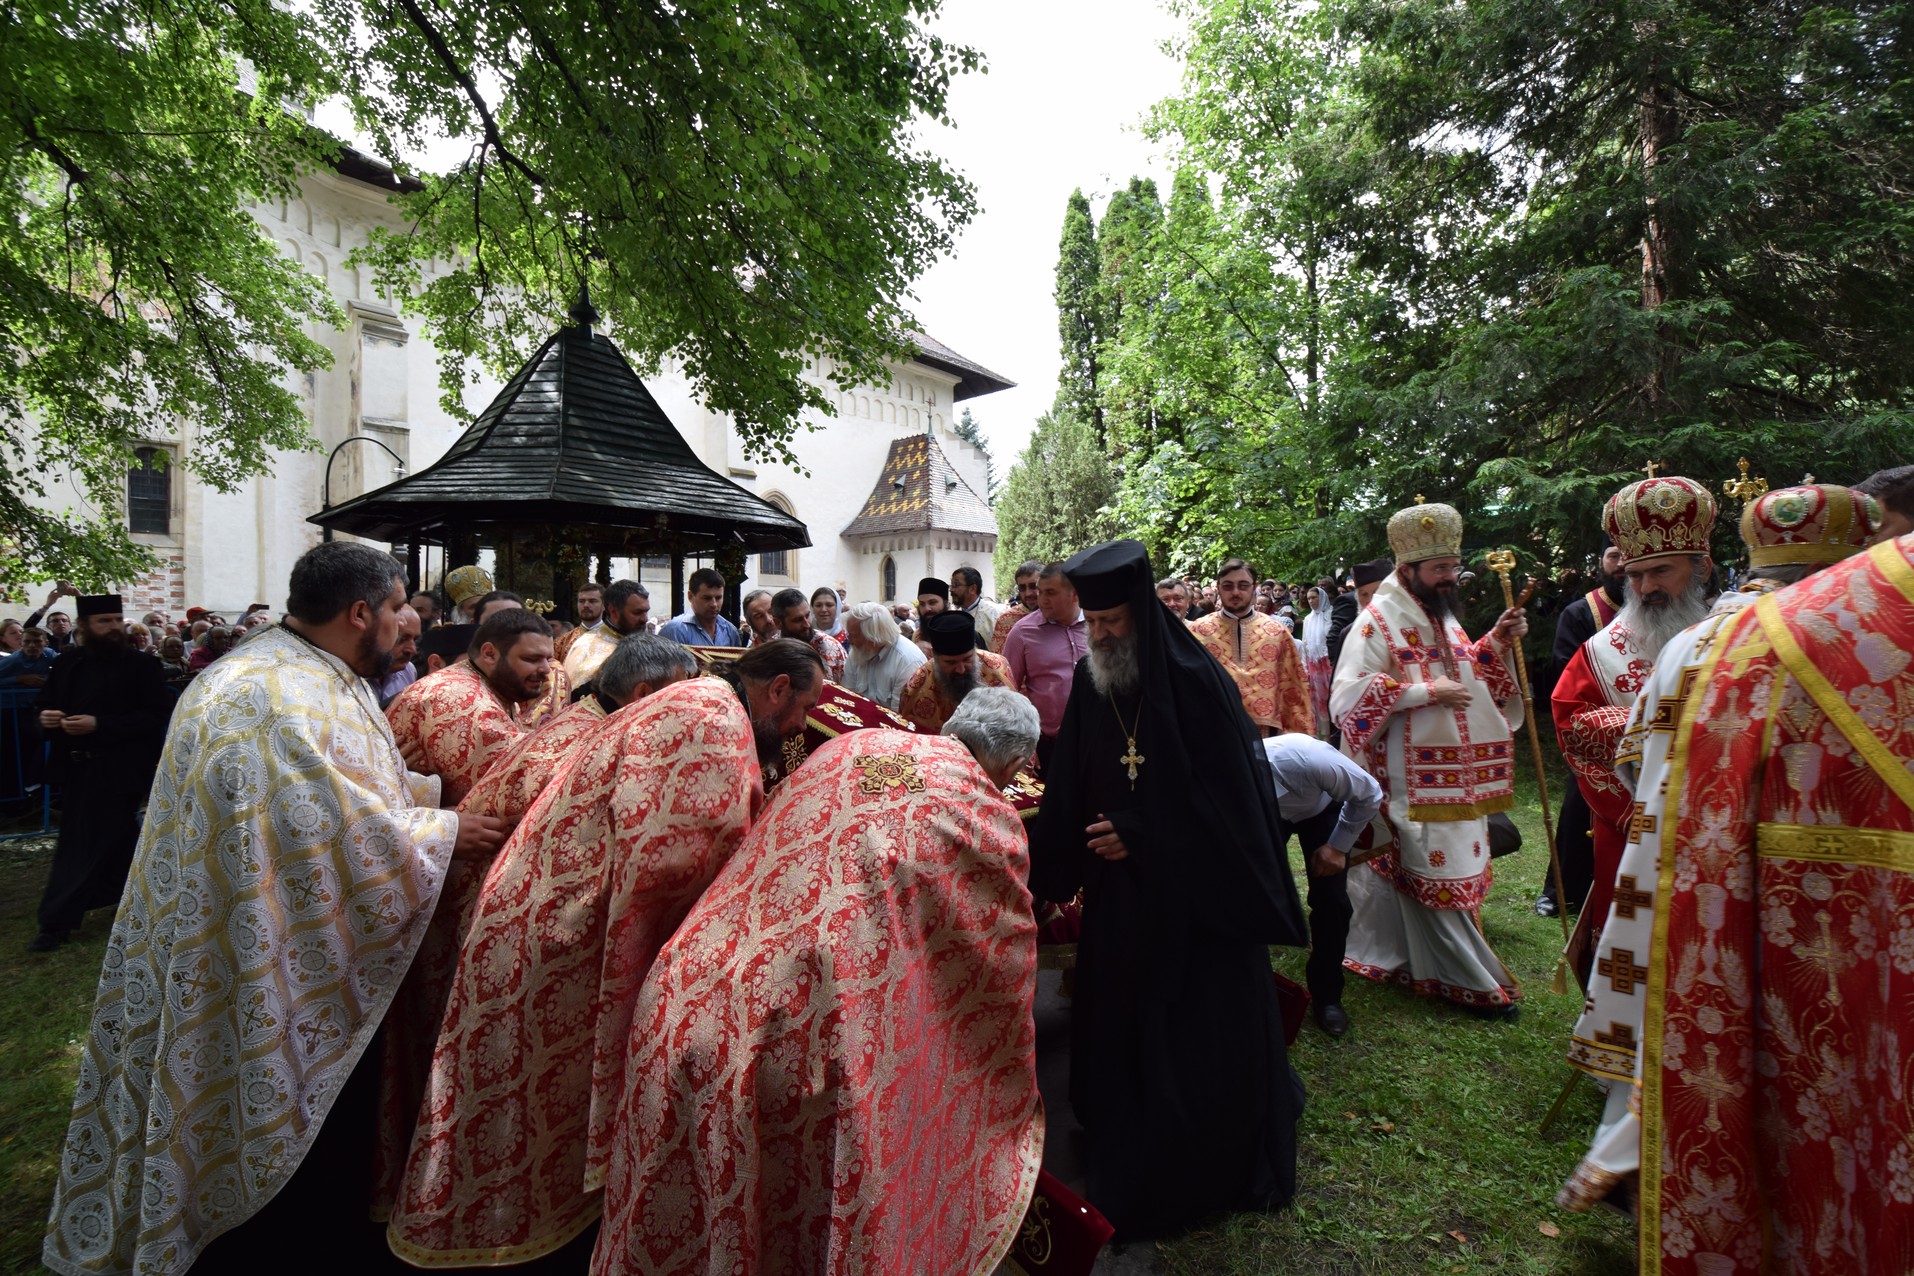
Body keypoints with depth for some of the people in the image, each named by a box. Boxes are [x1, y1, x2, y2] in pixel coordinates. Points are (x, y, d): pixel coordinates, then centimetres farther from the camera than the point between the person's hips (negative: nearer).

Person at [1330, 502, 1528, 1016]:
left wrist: (1497, 642, 5)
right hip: (1411, 782, -8)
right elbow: (1347, 695, -20)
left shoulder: (1443, 618, 14)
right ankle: (1475, 983, 10)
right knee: (1436, 875, -1)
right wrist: (1425, 693, -22)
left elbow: (1470, 676, 23)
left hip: (1453, 776, 8)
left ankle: (1388, 951, 31)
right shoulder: (1377, 622, -12)